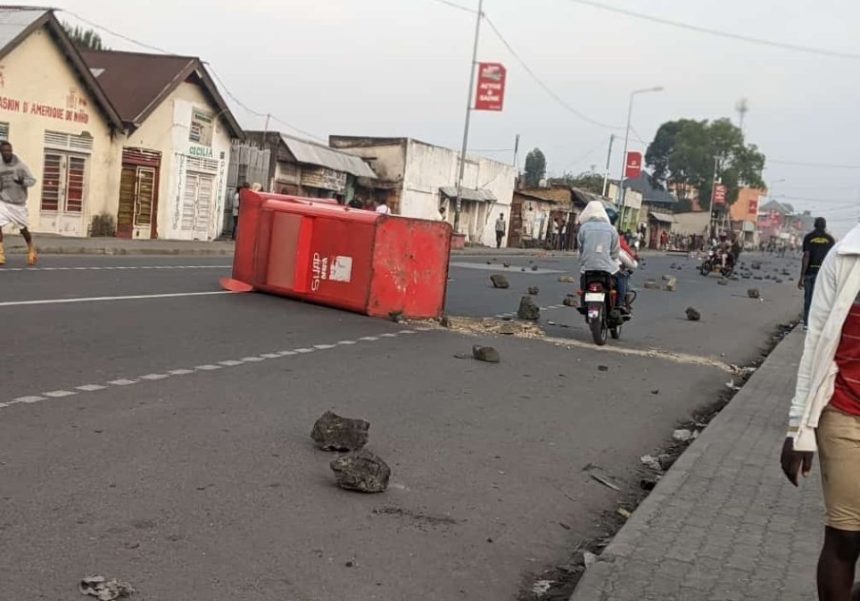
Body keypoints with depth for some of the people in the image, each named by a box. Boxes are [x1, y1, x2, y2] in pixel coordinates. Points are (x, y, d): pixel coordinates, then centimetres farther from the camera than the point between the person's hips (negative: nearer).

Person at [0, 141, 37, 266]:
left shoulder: (20, 166, -9)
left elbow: (32, 180, -7)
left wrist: (23, 182, -26)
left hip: (18, 203, -2)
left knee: (23, 229, 8)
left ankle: (31, 249, 32)